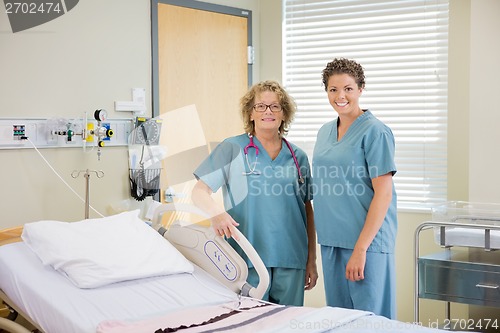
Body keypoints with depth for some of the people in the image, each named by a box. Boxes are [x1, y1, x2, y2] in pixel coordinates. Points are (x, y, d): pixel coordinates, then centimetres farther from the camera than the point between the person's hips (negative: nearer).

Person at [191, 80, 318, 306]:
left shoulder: (298, 157, 11)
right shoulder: (232, 149, 1)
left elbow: (308, 211, 13)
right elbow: (199, 192, -3)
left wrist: (311, 261, 12)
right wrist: (216, 212, -25)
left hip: (291, 261, 3)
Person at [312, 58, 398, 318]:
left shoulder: (375, 131, -9)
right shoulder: (325, 131, 13)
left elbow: (383, 194, -14)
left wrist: (360, 249, -18)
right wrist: (319, 240, 14)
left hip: (366, 240, -7)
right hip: (330, 241, 7)